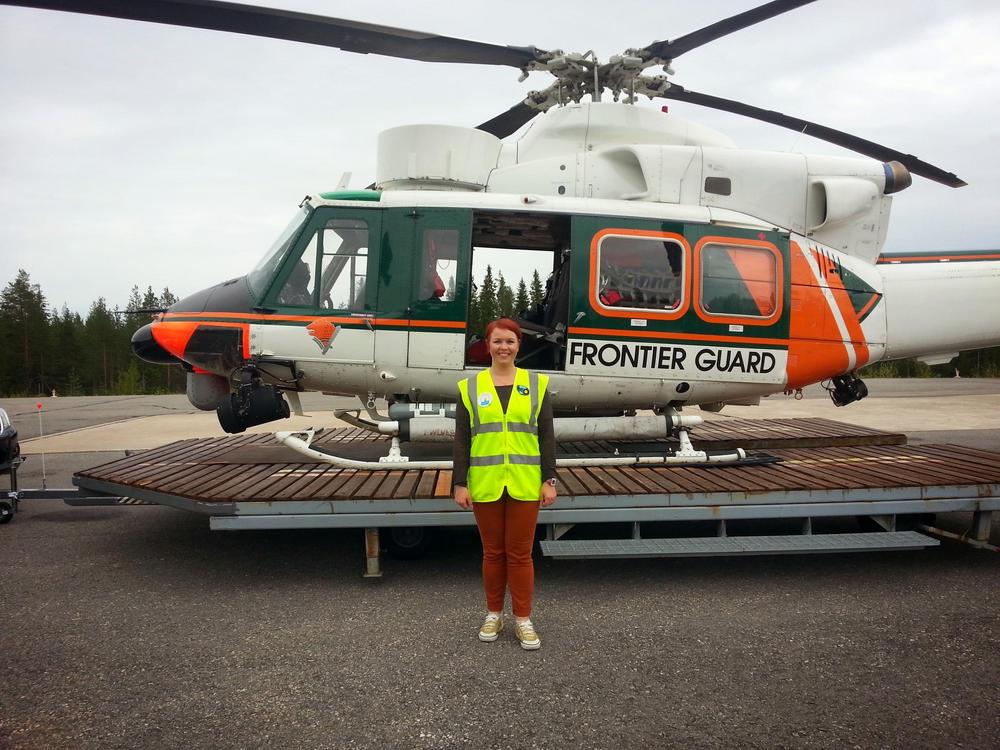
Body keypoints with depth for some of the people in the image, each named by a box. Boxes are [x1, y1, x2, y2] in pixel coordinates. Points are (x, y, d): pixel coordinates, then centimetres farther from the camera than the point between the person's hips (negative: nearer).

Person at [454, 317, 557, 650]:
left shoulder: (536, 384, 3)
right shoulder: (471, 387, 3)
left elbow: (546, 436, 3)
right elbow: (462, 440, 2)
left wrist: (549, 480, -2)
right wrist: (460, 484, -3)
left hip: (524, 485, 0)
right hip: (485, 486, 1)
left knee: (520, 554, 5)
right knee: (493, 552, 12)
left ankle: (523, 619, 19)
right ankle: (494, 614, 27)